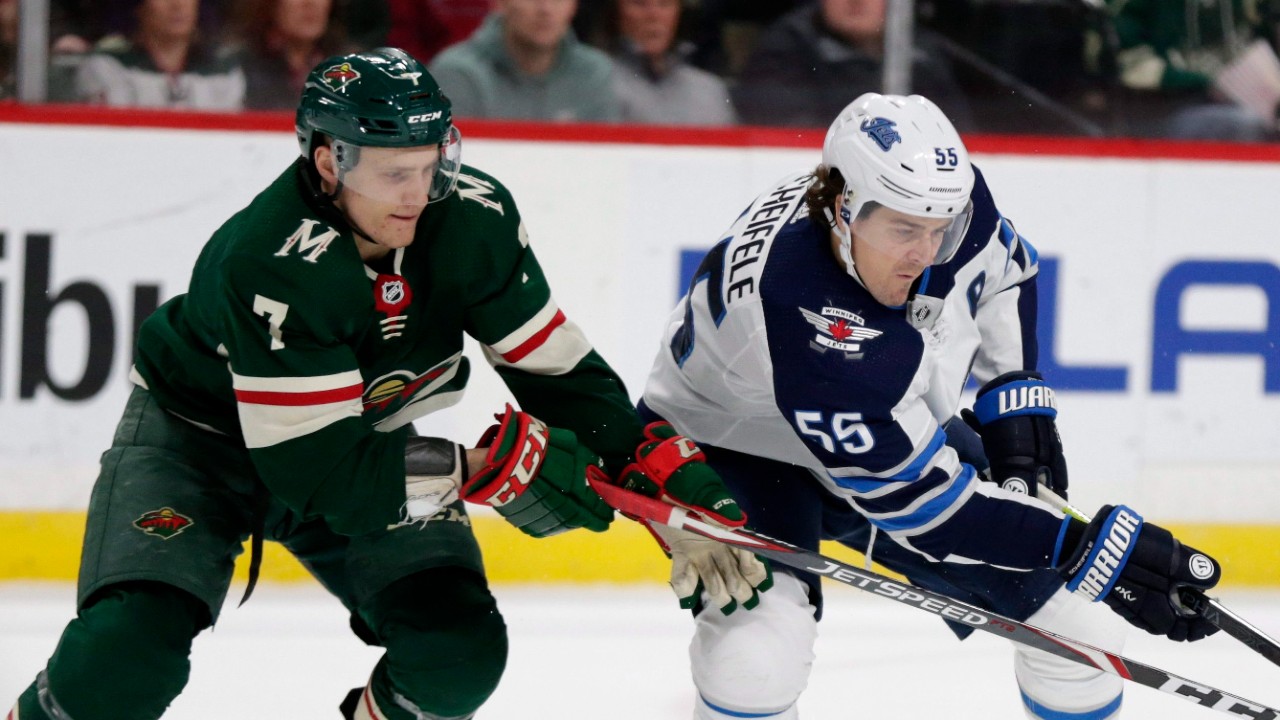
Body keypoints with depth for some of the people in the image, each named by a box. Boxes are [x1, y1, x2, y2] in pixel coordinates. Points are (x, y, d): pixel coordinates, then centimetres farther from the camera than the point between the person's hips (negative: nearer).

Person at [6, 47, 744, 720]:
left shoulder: (474, 216, -21)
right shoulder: (272, 267, -37)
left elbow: (556, 365, -9)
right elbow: (319, 470, -36)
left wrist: (663, 460, -21)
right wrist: (491, 468, -38)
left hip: (366, 437, 5)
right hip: (201, 436, -5)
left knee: (461, 649, -13)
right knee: (129, 649, -25)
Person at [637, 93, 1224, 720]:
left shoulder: (939, 199, -21)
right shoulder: (800, 314, -41)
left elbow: (1004, 269, 6)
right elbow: (913, 493, -38)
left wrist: (1014, 396, -5)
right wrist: (1088, 551, -38)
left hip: (901, 428, 7)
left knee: (1066, 602, 2)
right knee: (756, 661, -33)